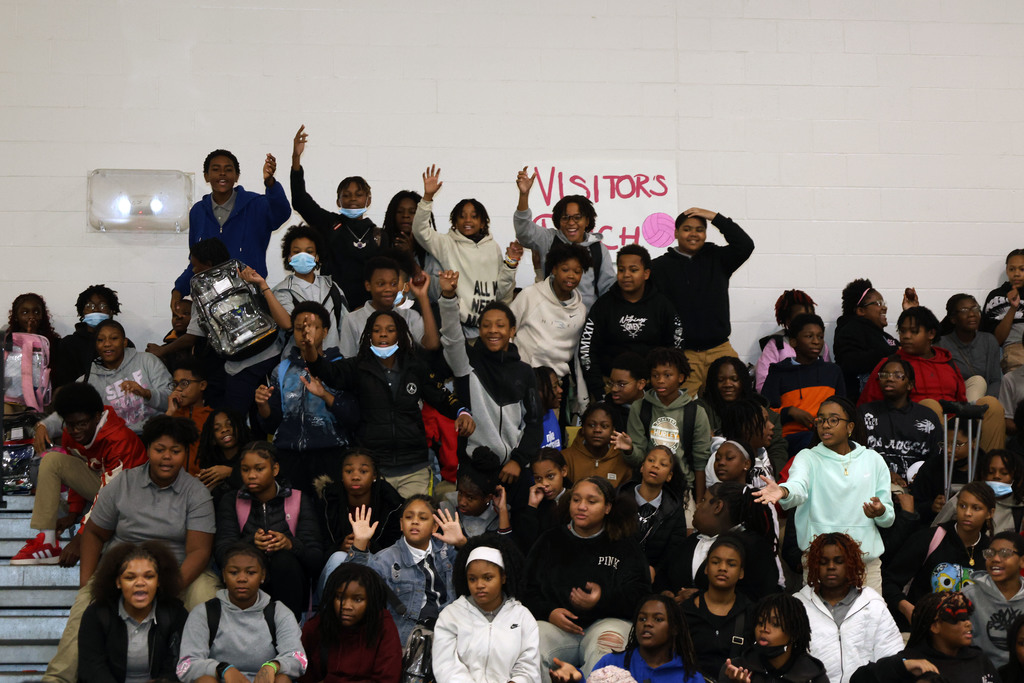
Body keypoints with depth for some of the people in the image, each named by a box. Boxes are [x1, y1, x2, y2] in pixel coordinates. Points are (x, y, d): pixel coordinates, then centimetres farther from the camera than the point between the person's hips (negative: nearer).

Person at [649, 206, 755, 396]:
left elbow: (745, 245, -2)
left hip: (721, 351, 2)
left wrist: (714, 217, -2)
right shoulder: (661, 266, 5)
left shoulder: (716, 258, 13)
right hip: (682, 354, -2)